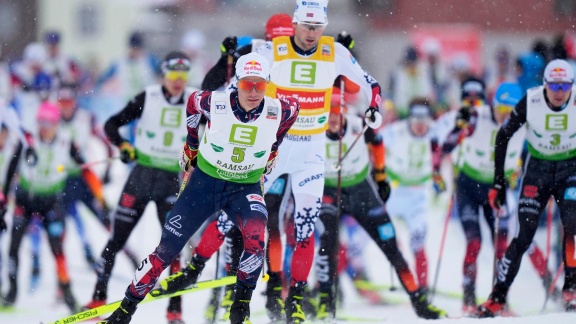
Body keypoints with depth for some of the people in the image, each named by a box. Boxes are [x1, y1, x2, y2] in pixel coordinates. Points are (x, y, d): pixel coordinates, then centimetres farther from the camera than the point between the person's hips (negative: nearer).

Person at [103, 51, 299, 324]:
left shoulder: (278, 111, -19)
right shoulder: (215, 103, -22)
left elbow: (294, 108, 6)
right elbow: (193, 102, 2)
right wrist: (192, 145, 12)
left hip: (246, 188, 0)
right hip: (206, 180, 0)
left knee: (255, 236, -31)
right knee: (168, 247, 2)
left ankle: (241, 301, -10)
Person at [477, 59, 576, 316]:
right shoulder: (530, 102, -21)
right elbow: (503, 137, -8)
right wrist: (498, 183, -8)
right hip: (537, 168, 0)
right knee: (523, 236, -6)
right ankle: (497, 298, 1)